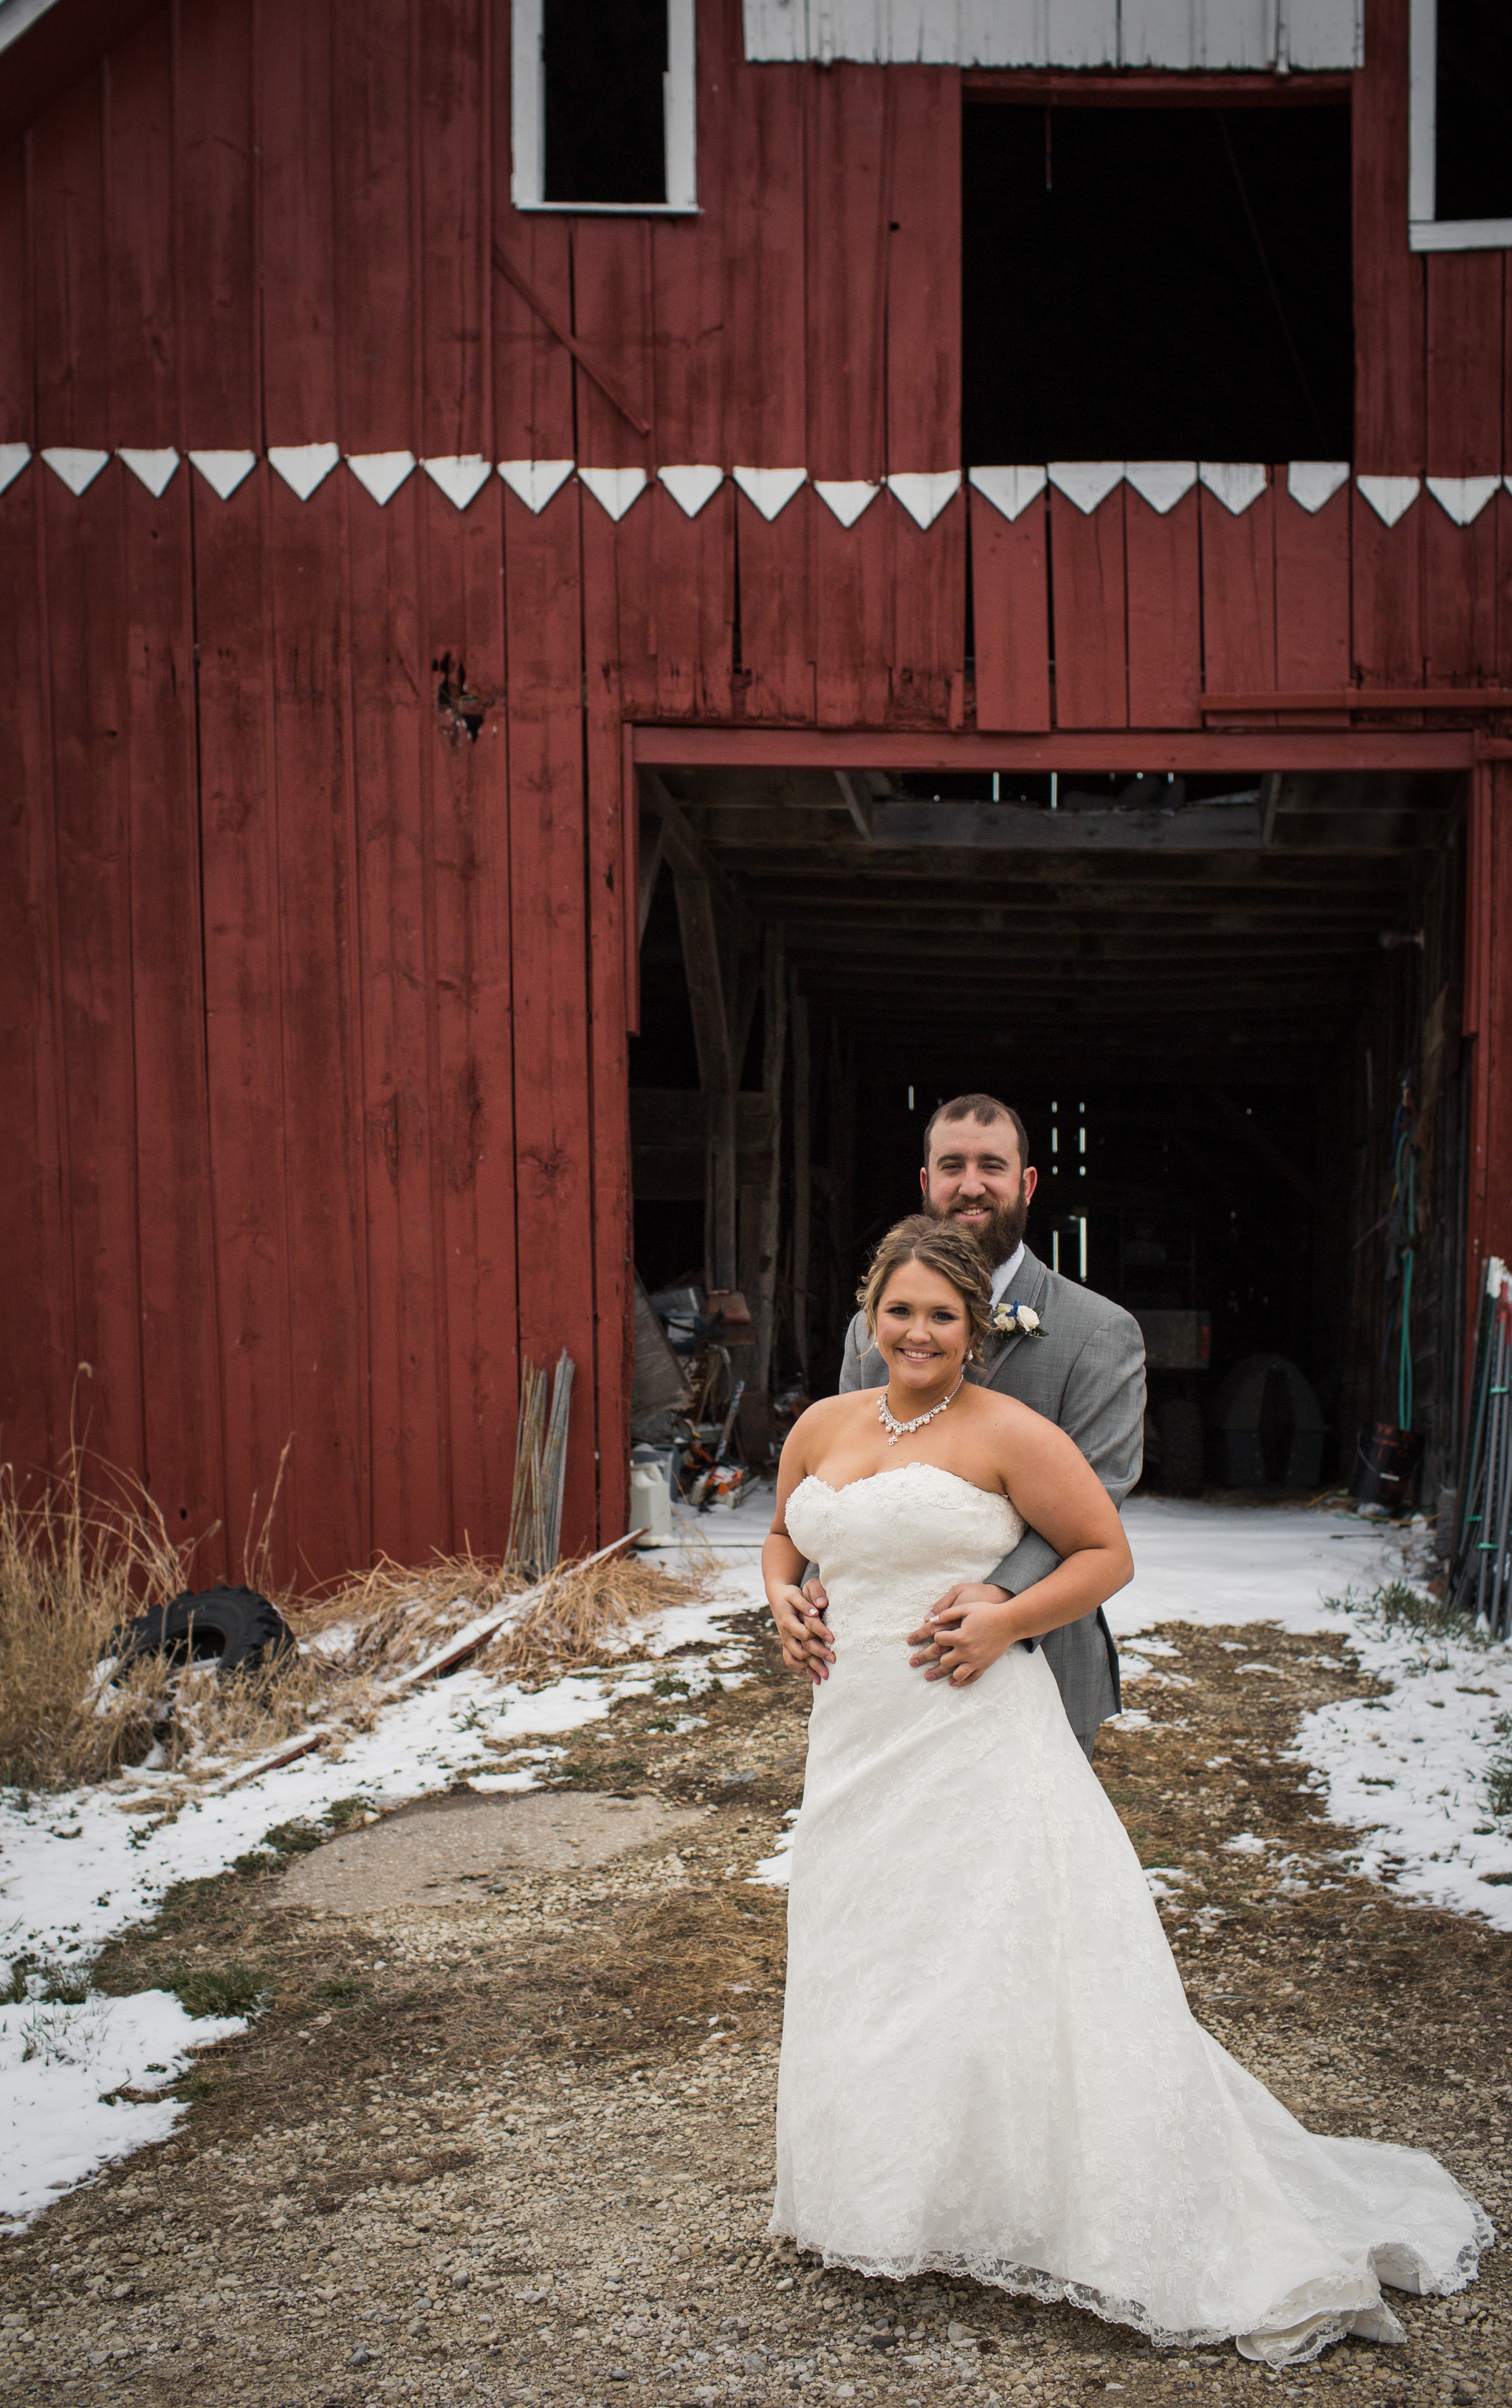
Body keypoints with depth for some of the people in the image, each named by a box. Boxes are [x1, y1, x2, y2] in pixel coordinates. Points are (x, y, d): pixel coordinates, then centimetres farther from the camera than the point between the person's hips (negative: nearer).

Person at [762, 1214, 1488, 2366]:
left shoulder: (1007, 1433, -7)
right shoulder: (823, 1426, 9)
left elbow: (1107, 1551, -3)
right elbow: (786, 1535, 25)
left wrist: (1006, 1622, -15)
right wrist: (784, 1597, 4)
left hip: (977, 1738, -6)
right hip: (858, 1740, 6)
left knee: (1001, 1963, -4)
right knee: (869, 1973, 14)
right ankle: (893, 2206, 31)